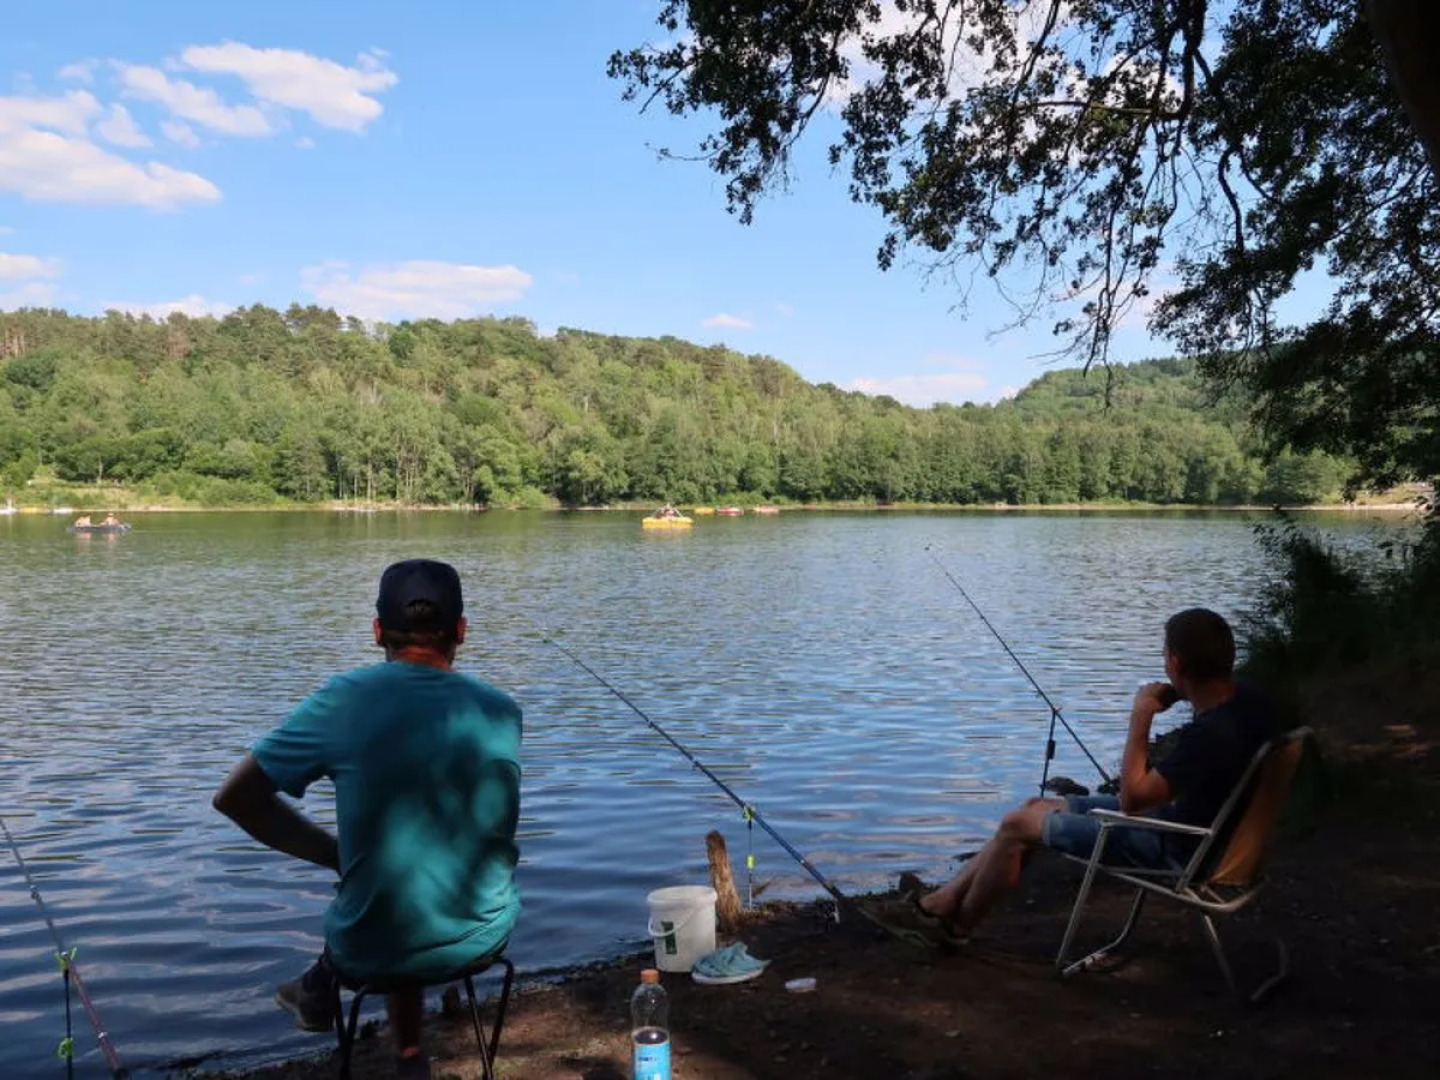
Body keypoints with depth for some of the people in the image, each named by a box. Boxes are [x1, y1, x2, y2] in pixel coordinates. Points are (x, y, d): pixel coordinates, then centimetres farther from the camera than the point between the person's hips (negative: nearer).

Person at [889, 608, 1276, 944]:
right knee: (1039, 807, 12)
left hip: (1175, 849, -10)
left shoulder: (1211, 734, -36)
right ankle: (941, 901, 18)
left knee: (1017, 825, -2)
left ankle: (955, 924, 21)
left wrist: (1141, 715, -24)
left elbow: (1132, 797, -28)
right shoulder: (1247, 700, -7)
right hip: (1194, 816, 10)